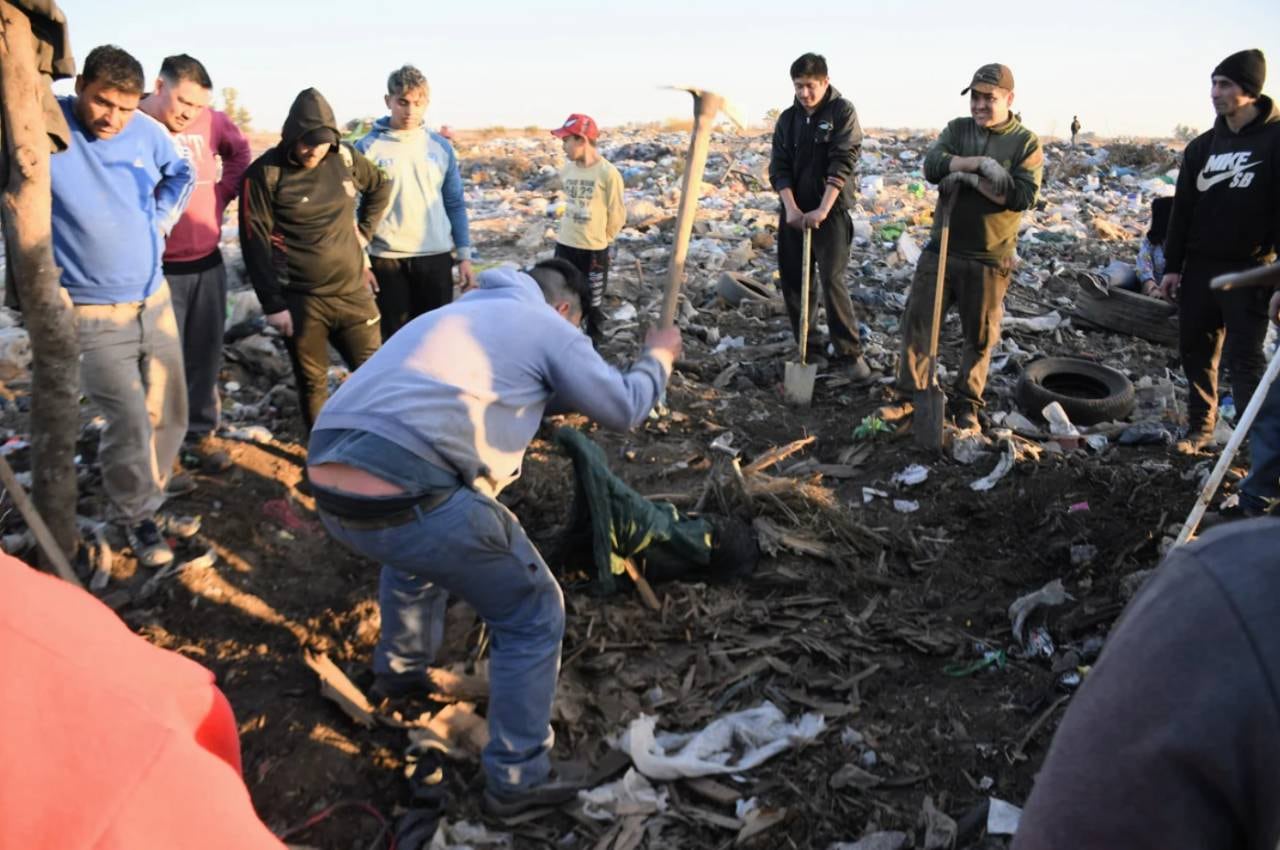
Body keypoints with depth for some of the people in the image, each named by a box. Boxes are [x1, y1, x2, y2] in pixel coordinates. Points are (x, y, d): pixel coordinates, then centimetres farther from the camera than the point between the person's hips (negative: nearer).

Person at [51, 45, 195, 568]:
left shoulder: (147, 131, -2)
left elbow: (182, 174, 20)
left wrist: (161, 220, 7)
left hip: (156, 301, 5)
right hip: (93, 314, -5)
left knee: (169, 417, 12)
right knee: (131, 421, -8)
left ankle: (142, 498, 34)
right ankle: (136, 516, 16)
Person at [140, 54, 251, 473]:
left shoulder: (211, 121, 0)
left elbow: (240, 151, 20)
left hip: (208, 262, 5)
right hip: (158, 269, -5)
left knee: (206, 355, 12)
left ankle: (201, 433, 26)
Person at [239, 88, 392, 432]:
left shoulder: (345, 158, 1)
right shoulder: (265, 174, -10)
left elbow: (381, 186, 22)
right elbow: (255, 243, -10)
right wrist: (272, 304, -12)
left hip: (353, 291, 4)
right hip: (301, 300, -3)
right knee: (312, 384, 8)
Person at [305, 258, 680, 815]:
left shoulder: (456, 312, 33)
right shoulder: (548, 326, 11)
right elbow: (623, 410, 15)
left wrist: (553, 394, 54)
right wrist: (658, 357, 33)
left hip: (327, 485, 8)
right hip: (409, 494, -8)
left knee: (414, 552, 42)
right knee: (532, 618, 12)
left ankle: (399, 670, 57)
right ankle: (517, 779, 22)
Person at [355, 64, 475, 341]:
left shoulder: (440, 146, 6)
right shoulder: (368, 147, -3)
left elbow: (455, 204, 10)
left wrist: (464, 256, 4)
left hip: (436, 258, 2)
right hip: (387, 260, -2)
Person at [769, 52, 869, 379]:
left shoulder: (842, 112, -5)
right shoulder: (787, 119, 8)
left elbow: (841, 165, -14)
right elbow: (779, 168, 1)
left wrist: (822, 210, -22)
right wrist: (791, 208, -14)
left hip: (831, 210, -5)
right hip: (795, 211, 5)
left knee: (832, 281, -12)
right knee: (793, 281, 7)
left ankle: (850, 352, -2)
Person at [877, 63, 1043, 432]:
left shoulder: (1027, 143, -2)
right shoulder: (957, 129, 6)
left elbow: (1024, 196, -15)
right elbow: (932, 166, -12)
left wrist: (972, 179, -19)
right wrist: (981, 162, -23)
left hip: (989, 259, -2)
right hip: (941, 249, 3)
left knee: (980, 335, 6)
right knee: (917, 320, 3)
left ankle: (967, 404, 21)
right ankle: (908, 394, 15)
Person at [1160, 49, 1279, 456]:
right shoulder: (1202, 146, 9)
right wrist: (1172, 265, 8)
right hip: (1199, 268, 5)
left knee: (1243, 358, -6)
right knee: (1196, 351, 12)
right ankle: (1201, 427, 26)